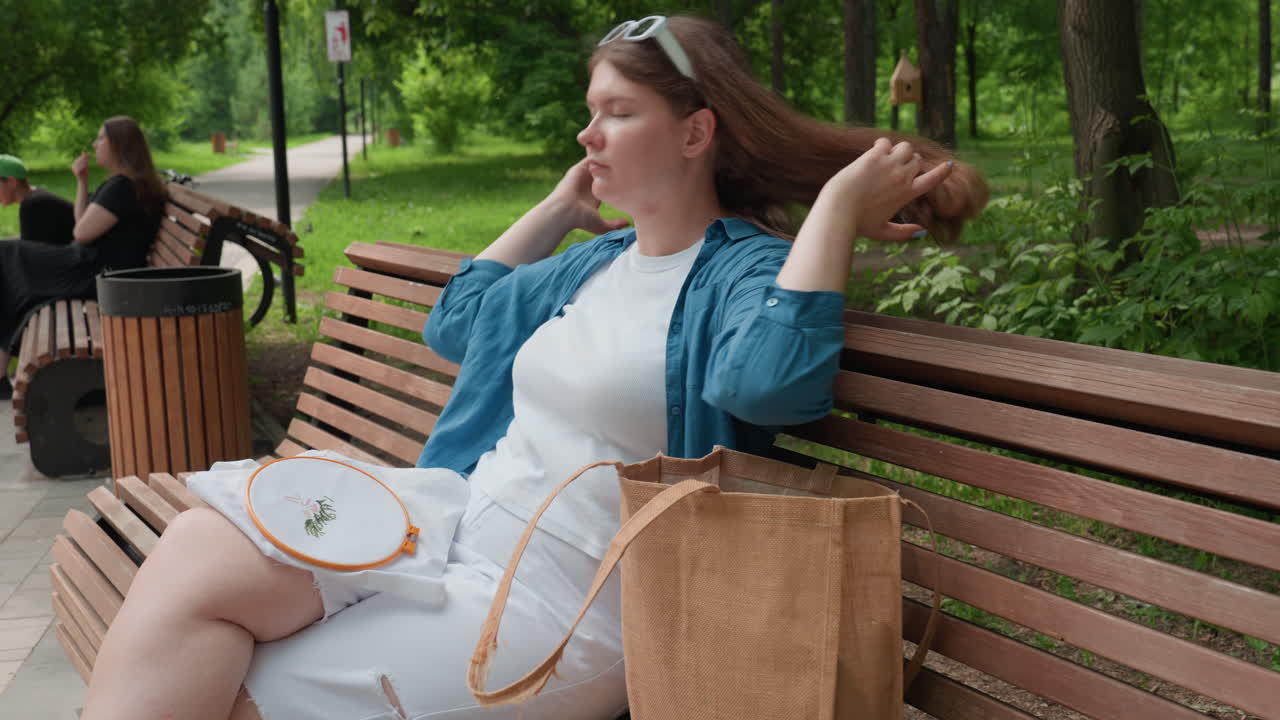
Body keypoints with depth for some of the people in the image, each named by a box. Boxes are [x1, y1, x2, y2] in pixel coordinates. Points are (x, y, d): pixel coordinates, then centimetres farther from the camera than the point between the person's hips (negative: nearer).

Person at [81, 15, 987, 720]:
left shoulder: (746, 270, -7)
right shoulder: (594, 263, 18)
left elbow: (771, 373, -33)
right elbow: (459, 317, 35)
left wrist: (838, 201, -21)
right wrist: (558, 207, 30)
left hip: (557, 605, -7)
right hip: (453, 533, 8)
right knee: (198, 550, -17)